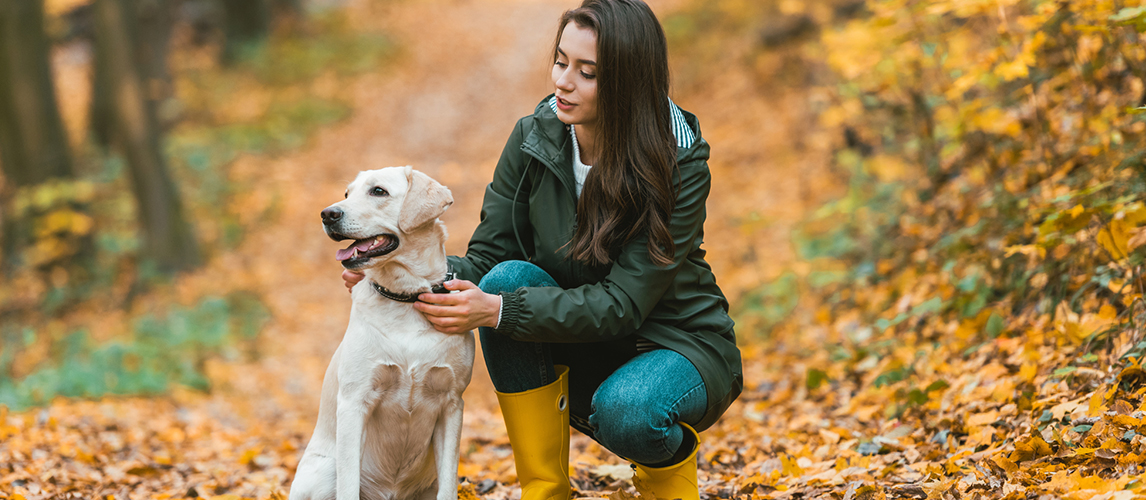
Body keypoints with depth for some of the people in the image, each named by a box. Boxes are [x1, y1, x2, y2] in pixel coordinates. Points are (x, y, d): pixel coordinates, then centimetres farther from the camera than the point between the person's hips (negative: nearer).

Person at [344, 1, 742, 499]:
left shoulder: (680, 166, -21)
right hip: (581, 350, 4)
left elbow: (622, 304, -27)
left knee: (625, 412, -38)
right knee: (508, 277, -25)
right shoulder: (533, 140, -9)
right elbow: (486, 257, -7)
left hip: (673, 344, -4)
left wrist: (499, 311, -37)